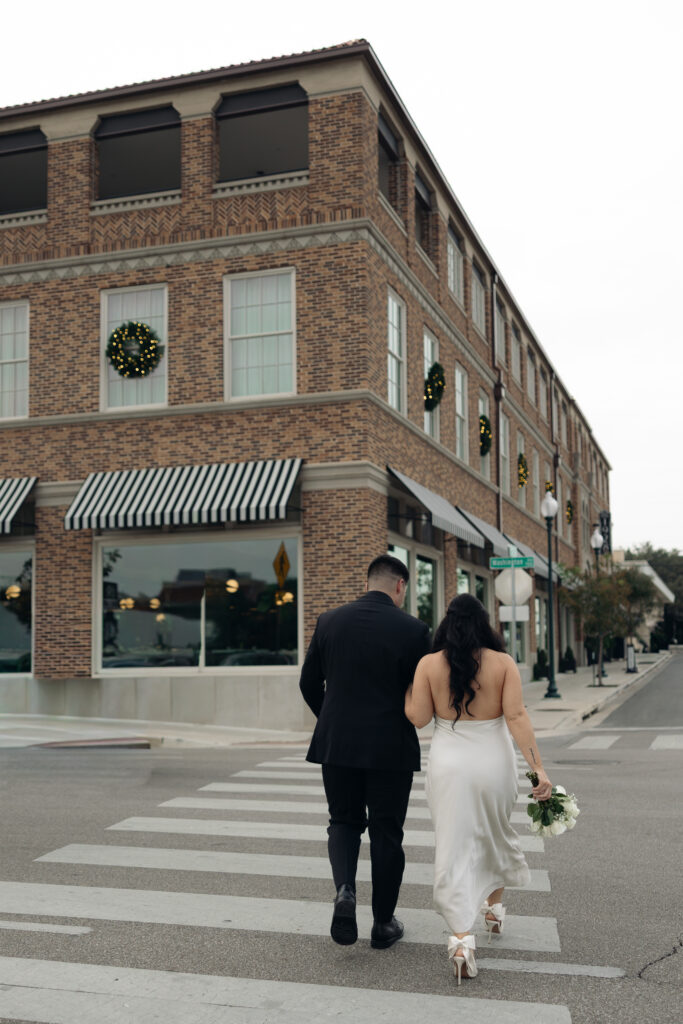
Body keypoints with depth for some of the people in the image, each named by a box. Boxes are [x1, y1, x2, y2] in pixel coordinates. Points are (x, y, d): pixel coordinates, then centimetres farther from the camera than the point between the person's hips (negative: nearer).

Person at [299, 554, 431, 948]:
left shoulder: (330, 621, 0)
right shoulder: (413, 629, -9)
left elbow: (309, 684, 5)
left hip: (337, 743, 2)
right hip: (391, 748, -2)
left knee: (344, 822, 19)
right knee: (386, 834, 11)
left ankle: (345, 890, -6)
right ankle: (384, 923, 19)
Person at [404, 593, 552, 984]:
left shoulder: (429, 664, -5)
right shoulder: (503, 663, -6)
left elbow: (418, 717, -6)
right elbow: (517, 717, -13)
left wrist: (408, 687, 12)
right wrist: (538, 768, -15)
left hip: (449, 765, -1)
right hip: (494, 762, 1)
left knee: (455, 848, 3)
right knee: (495, 834, 25)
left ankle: (462, 938, -8)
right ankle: (495, 907, 43)